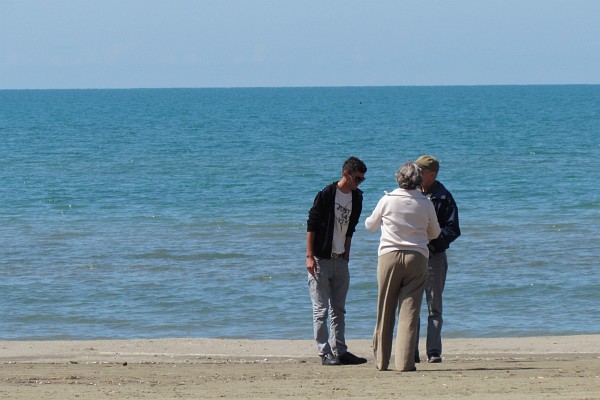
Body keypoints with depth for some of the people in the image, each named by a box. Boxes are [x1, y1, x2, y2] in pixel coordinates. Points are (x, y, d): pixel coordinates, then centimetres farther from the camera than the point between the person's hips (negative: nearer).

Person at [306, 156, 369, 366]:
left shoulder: (356, 198, 8)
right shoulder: (326, 194, -12)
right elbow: (311, 225, -12)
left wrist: (346, 256, 15)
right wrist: (310, 257, -16)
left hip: (339, 260, 7)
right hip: (320, 260, -7)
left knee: (339, 309, 9)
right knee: (321, 310, -4)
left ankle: (339, 351, 13)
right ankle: (325, 353, -2)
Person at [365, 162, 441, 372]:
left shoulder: (387, 200, -2)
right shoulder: (426, 203, 2)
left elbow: (370, 226, 14)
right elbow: (434, 233, 17)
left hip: (389, 256, 0)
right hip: (417, 257, 0)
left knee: (385, 312, 8)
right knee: (409, 311, -1)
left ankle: (381, 360, 13)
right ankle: (405, 361, -9)